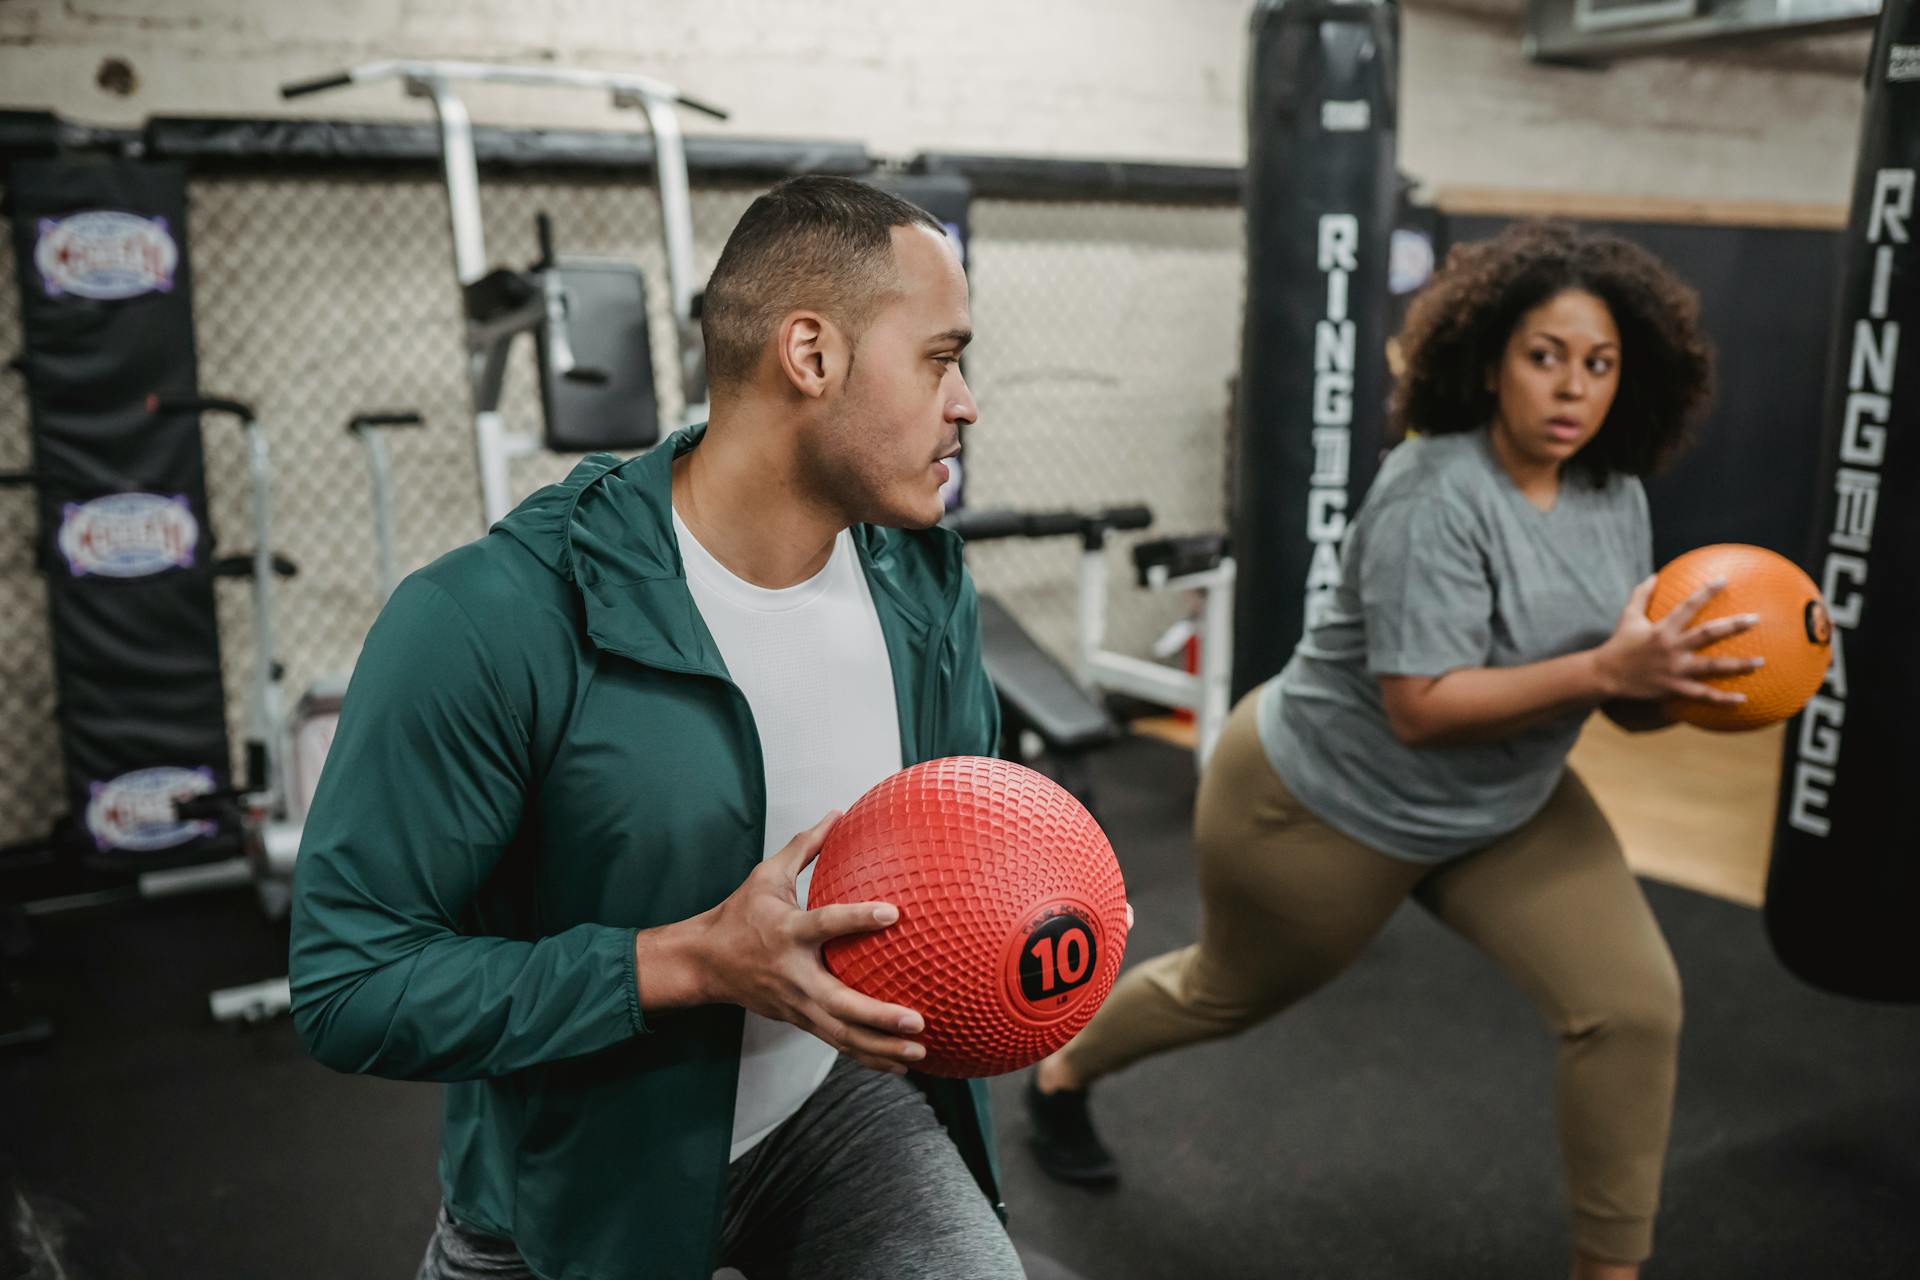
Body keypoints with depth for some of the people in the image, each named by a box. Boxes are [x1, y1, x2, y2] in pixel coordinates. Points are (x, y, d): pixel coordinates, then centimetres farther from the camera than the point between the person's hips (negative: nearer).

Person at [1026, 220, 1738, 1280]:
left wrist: (1683, 677, -21)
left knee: (1634, 1003, -8)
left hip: (1505, 807, 6)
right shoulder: (1437, 497, -30)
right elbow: (1421, 710, -34)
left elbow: (1625, 701, 0)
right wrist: (1605, 667, -38)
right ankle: (1060, 1076, 49)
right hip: (1322, 804, -6)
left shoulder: (1617, 496, -5)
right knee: (1230, 993, 18)